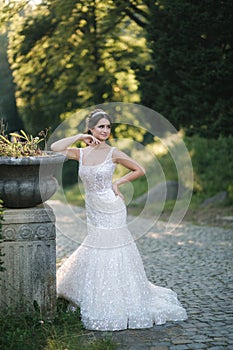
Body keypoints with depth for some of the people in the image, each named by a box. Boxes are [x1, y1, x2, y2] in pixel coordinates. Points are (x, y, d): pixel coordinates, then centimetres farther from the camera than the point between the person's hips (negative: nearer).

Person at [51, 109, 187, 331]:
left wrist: (118, 183, -5)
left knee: (112, 254, -4)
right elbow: (55, 148, -7)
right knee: (95, 255, 9)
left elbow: (139, 170, 4)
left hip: (111, 210, -4)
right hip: (93, 212, 4)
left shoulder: (113, 154, -4)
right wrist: (79, 137, -6)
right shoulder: (81, 153, 5)